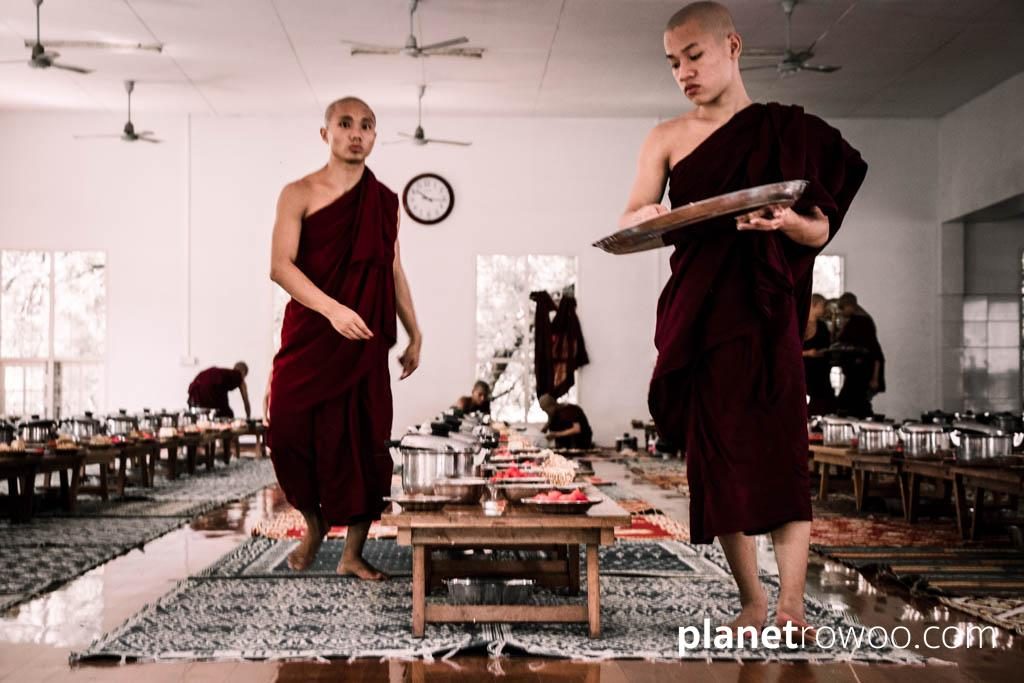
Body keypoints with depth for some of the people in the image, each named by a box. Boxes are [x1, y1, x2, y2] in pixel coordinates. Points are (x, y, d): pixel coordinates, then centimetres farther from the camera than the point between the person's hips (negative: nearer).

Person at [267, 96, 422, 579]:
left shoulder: (385, 201, 11)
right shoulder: (299, 194, -1)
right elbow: (280, 265, -12)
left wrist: (415, 335, 16)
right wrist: (332, 308, -25)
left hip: (365, 343, 3)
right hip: (307, 338, -2)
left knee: (364, 443, 0)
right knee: (292, 433, -4)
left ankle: (353, 554, 11)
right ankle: (314, 524, 25)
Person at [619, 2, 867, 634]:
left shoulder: (788, 130, 5)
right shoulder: (667, 139, 11)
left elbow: (821, 230, 2)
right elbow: (629, 224, 4)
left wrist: (788, 222, -21)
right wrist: (643, 218, -20)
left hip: (764, 309, -2)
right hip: (695, 312, 2)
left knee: (779, 447, -11)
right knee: (716, 453, 1)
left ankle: (791, 603, -9)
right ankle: (751, 601, 8)